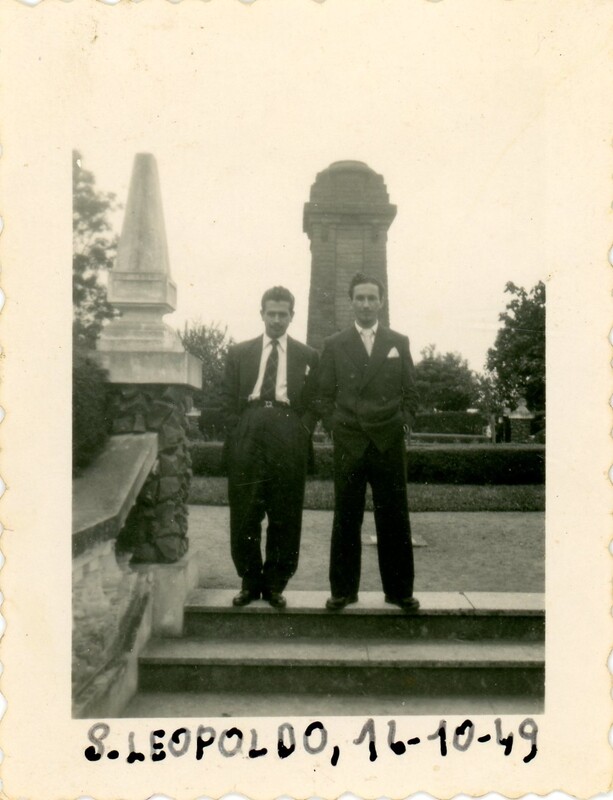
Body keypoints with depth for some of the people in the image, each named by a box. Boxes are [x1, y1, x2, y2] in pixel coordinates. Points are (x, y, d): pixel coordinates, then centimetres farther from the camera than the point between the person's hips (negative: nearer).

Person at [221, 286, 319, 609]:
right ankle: (249, 581, 16)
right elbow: (228, 400, 12)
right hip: (247, 439, 1)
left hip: (289, 440, 0)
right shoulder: (239, 353, 15)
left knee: (285, 518, 2)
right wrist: (237, 434, 0)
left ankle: (275, 584, 15)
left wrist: (300, 434, -3)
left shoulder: (307, 356, 13)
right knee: (244, 515, 2)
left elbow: (312, 403, 10)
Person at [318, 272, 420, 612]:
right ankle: (343, 589, 14)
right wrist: (333, 428, 0)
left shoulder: (399, 342, 11)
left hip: (390, 443, 1)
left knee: (394, 518, 5)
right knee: (346, 519, 4)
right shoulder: (334, 344, 8)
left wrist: (403, 424, 2)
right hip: (348, 443, -1)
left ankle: (399, 590, 16)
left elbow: (409, 392, 13)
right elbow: (325, 394, 9)